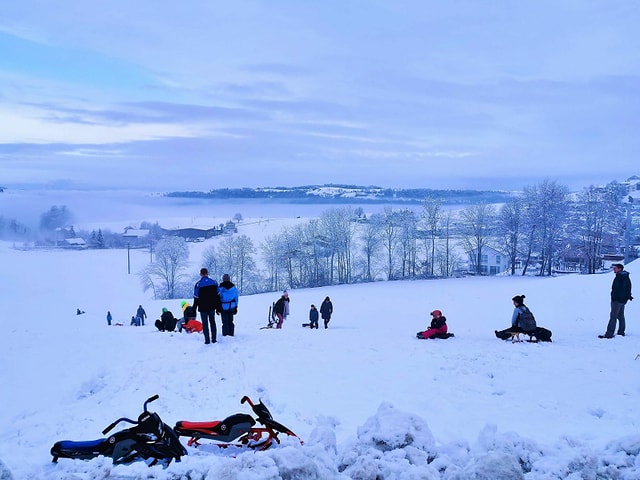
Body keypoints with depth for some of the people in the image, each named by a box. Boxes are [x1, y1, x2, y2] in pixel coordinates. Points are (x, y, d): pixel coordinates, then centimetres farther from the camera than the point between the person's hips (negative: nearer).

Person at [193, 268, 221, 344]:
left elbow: (196, 298, -8)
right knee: (212, 322, 15)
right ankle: (214, 339, 14)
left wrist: (194, 309, 1)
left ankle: (207, 340, 3)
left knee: (205, 324, 5)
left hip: (203, 308, -3)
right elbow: (217, 296, 4)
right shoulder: (214, 282, 0)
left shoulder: (198, 284, -10)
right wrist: (218, 307, 11)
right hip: (212, 307, 3)